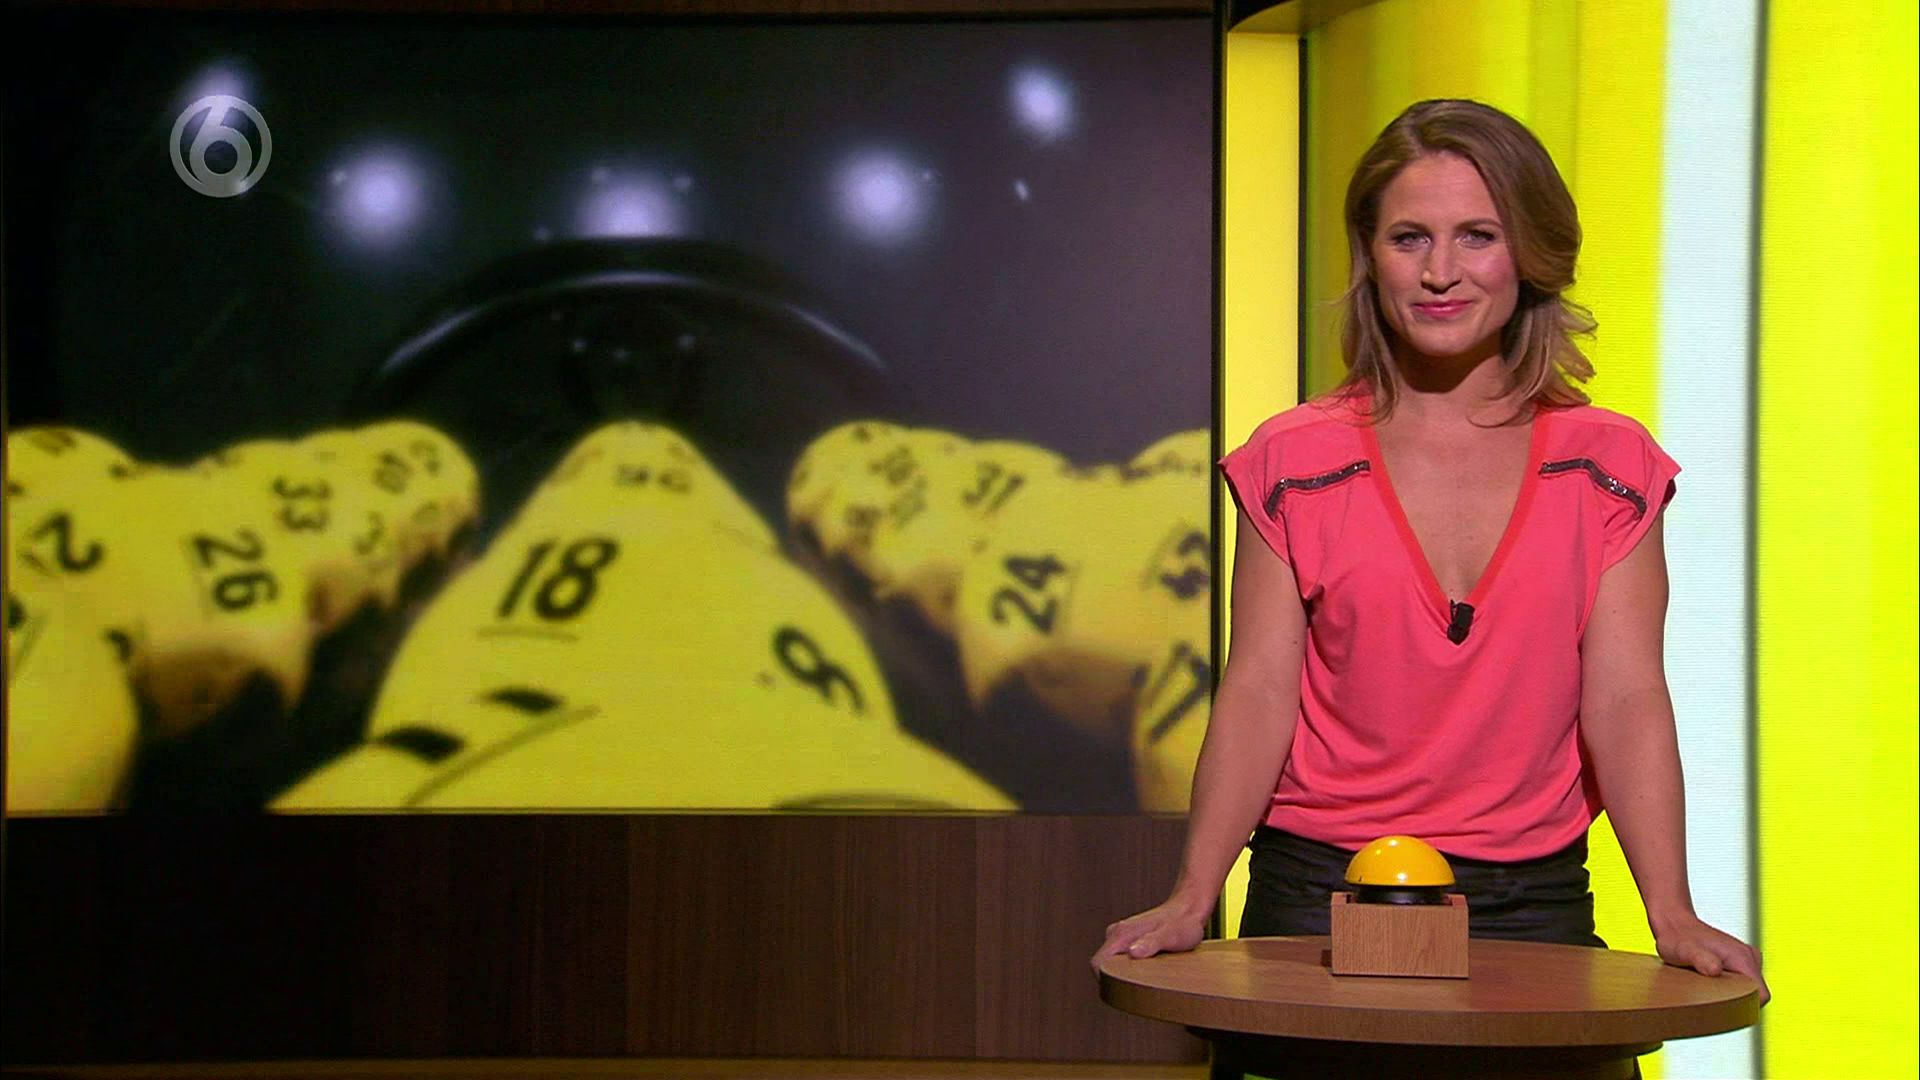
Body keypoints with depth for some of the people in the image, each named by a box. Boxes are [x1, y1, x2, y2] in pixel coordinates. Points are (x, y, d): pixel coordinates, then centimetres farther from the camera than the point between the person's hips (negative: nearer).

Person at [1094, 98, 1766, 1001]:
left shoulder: (1606, 468, 2)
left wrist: (1672, 915, -18)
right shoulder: (1296, 462, 1)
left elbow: (1626, 699, -5)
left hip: (1533, 905, 1)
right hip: (1317, 896, 0)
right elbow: (1259, 693, -5)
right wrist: (1191, 902, -17)